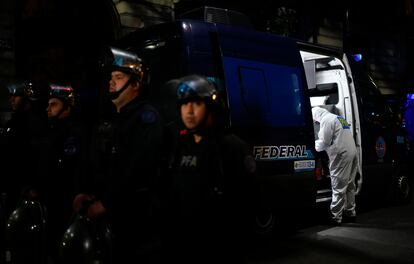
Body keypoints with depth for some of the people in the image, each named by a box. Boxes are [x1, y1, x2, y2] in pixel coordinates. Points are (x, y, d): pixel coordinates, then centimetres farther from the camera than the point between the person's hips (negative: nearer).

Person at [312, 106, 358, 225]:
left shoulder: (326, 120, -7)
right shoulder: (340, 118, 23)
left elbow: (324, 142, -11)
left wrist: (314, 146, 7)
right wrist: (318, 143, 23)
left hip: (341, 155, -9)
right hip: (352, 152, 10)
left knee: (338, 188, -6)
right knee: (349, 185, 17)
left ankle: (336, 217, -3)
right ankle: (350, 213, 26)